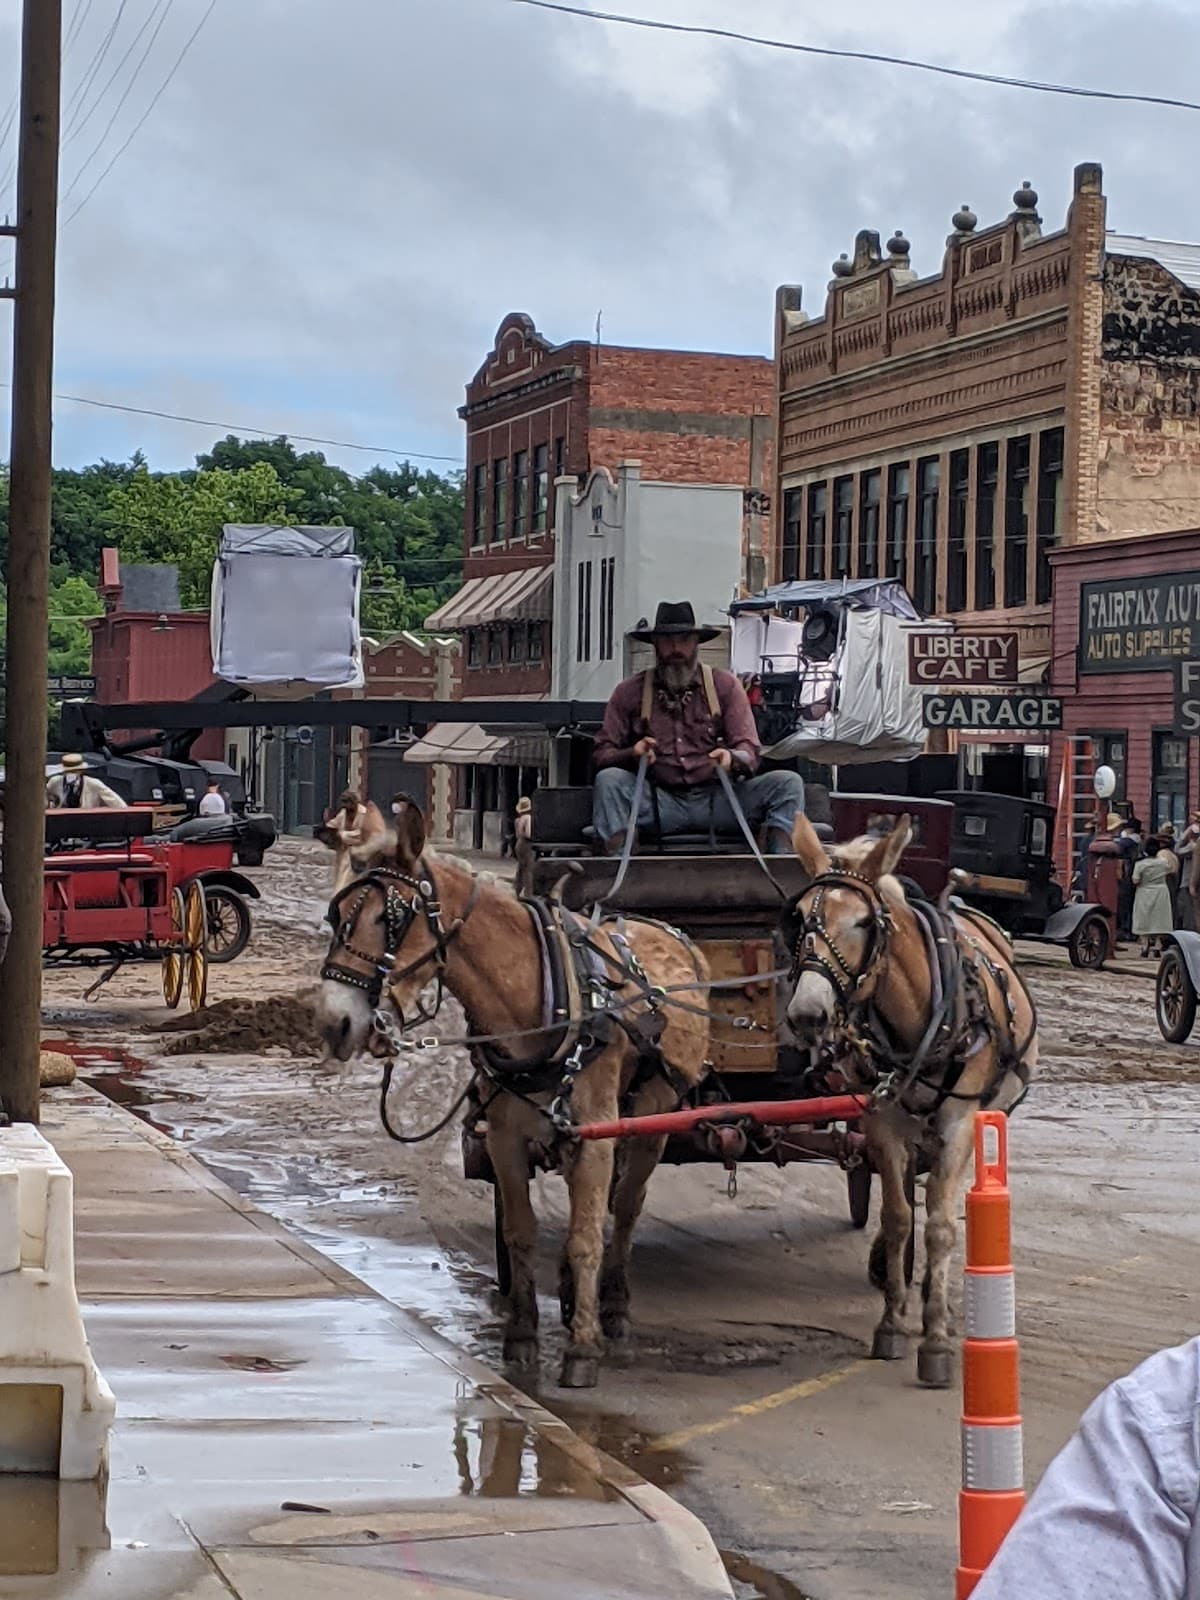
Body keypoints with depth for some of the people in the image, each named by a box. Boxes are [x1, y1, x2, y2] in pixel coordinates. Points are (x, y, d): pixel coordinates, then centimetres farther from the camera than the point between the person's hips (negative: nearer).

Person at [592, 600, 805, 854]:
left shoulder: (725, 686, 10)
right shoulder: (629, 693, 10)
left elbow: (749, 753, 4)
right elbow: (602, 755, 6)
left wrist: (731, 758, -21)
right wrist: (632, 754, -17)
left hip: (717, 799, 1)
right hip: (661, 801, -1)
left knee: (788, 783, -19)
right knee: (609, 779, -27)